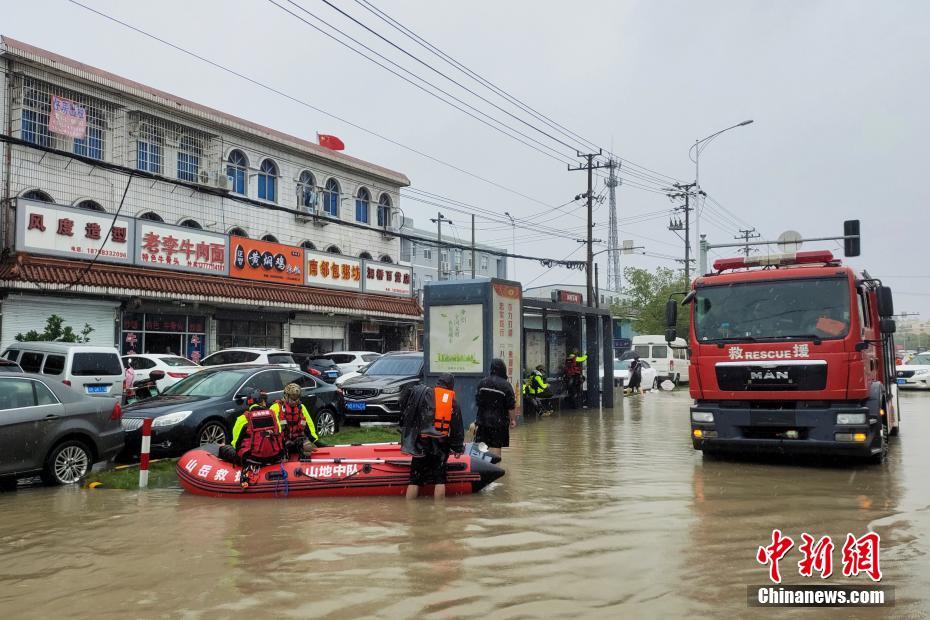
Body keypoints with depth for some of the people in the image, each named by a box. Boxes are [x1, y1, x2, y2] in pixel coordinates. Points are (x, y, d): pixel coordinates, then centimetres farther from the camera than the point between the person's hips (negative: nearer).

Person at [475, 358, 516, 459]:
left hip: (483, 419, 4)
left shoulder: (483, 382, 2)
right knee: (496, 447, 2)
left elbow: (477, 401, 10)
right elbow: (511, 406, -10)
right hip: (499, 421, -4)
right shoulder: (506, 385, -11)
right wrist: (513, 419, 2)